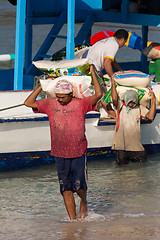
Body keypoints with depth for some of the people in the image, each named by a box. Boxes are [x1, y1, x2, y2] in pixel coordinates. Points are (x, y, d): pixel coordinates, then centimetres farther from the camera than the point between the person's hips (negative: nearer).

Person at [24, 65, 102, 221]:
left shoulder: (80, 104, -3)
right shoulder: (50, 104, 4)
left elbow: (98, 95, -14)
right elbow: (28, 103, 3)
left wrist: (93, 73, -10)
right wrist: (42, 86, 2)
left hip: (78, 153, -2)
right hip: (60, 154, 2)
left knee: (79, 186, -3)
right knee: (66, 188, 1)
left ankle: (83, 203, 31)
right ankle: (73, 219, 7)